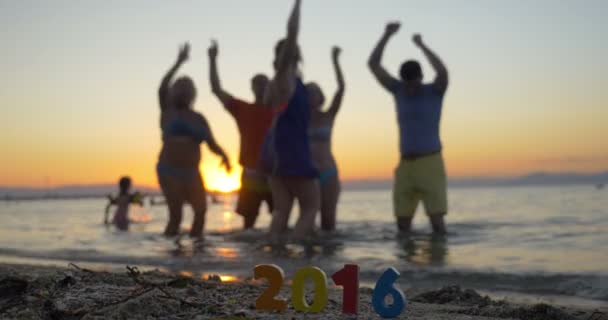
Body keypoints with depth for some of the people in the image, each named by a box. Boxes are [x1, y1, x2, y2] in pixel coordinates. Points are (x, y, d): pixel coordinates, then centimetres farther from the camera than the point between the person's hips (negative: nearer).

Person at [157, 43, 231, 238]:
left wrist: (224, 155, -13)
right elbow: (162, 88, -15)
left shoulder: (199, 119, 12)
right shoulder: (167, 111, 3)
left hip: (192, 174, 4)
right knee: (176, 216, -11)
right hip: (169, 172, -4)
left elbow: (212, 145, 8)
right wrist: (179, 62, -18)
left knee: (201, 210, -7)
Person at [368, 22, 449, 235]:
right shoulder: (398, 90, 8)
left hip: (430, 163, -3)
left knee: (436, 219, -9)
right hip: (405, 165, 4)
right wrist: (387, 35, -3)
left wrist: (421, 45, -14)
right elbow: (373, 64, 4)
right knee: (402, 222, 1)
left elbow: (443, 72, -24)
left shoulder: (435, 91, -1)